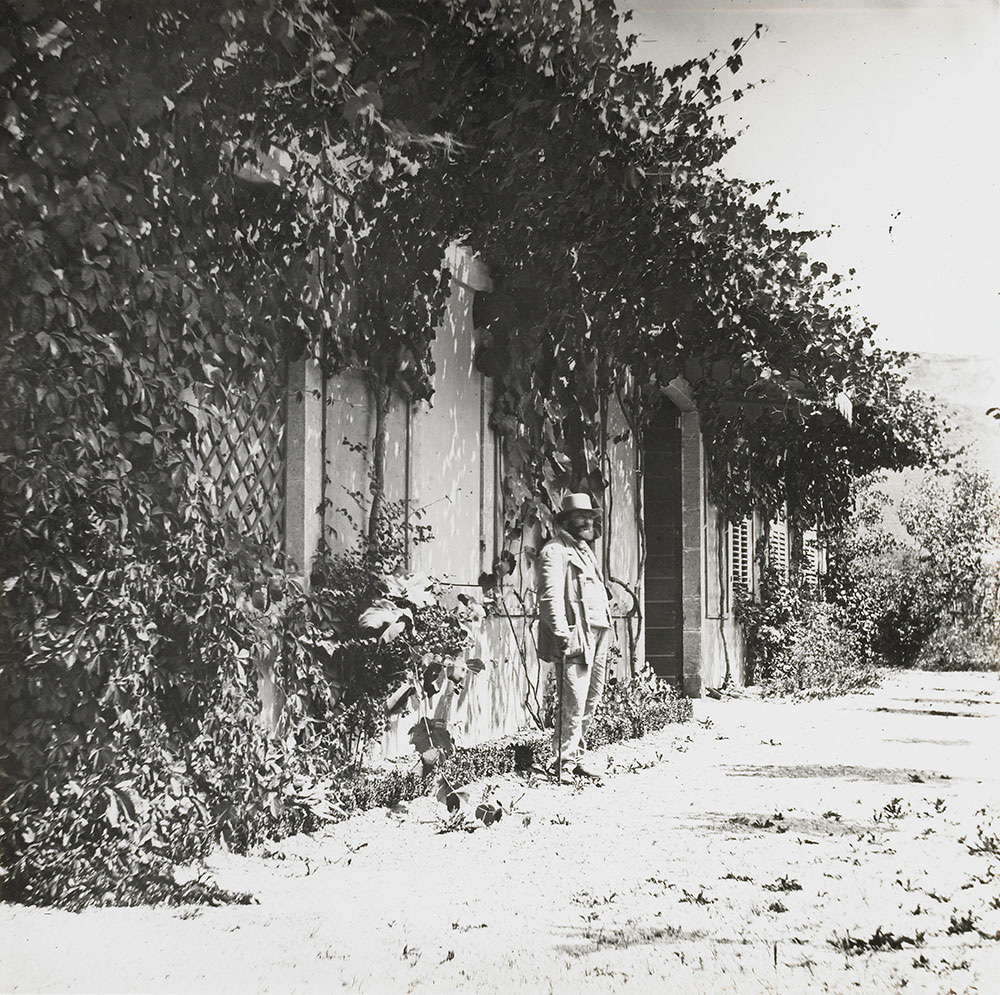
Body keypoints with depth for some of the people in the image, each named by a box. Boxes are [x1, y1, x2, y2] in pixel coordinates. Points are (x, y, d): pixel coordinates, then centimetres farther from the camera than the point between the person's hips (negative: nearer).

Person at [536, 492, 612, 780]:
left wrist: (607, 632, 19)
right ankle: (563, 763, -4)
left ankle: (576, 758, 19)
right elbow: (550, 597, -14)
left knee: (591, 700, 11)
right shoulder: (555, 551, -4)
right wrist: (562, 635, -24)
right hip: (575, 637, -9)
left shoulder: (586, 550, 25)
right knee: (573, 703, -10)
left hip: (597, 635, 9)